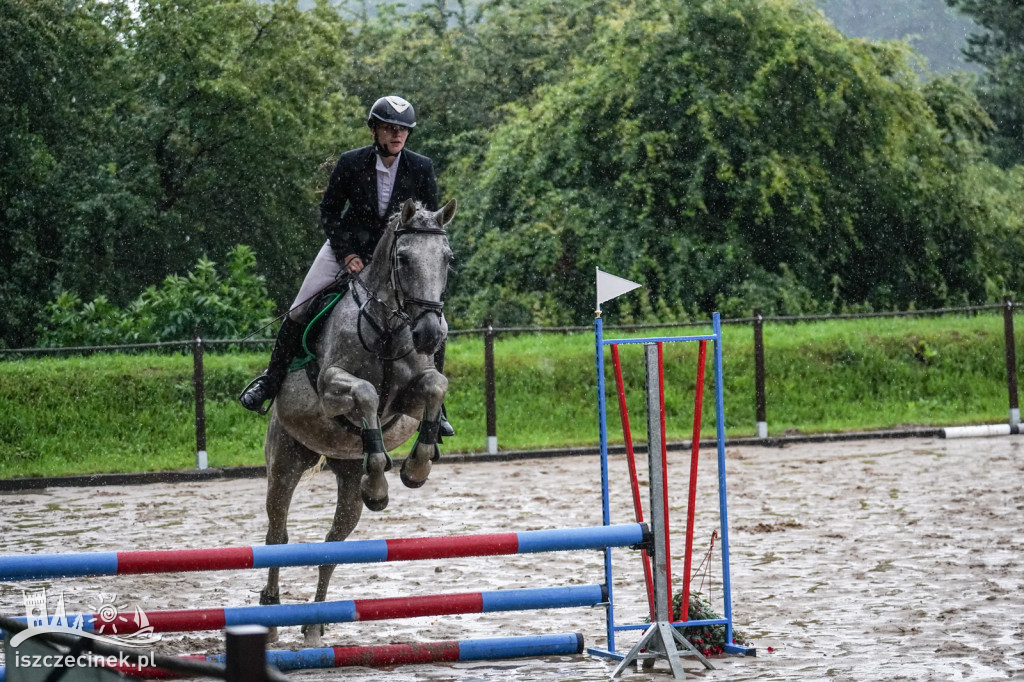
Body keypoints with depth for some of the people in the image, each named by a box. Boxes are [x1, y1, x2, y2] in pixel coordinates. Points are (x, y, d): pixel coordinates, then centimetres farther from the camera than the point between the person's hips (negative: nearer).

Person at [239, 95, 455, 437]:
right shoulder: (351, 163, -14)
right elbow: (328, 212, -3)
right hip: (348, 246, -1)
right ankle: (271, 380, 10)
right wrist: (346, 255, -12)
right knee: (299, 311, -10)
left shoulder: (422, 168, -11)